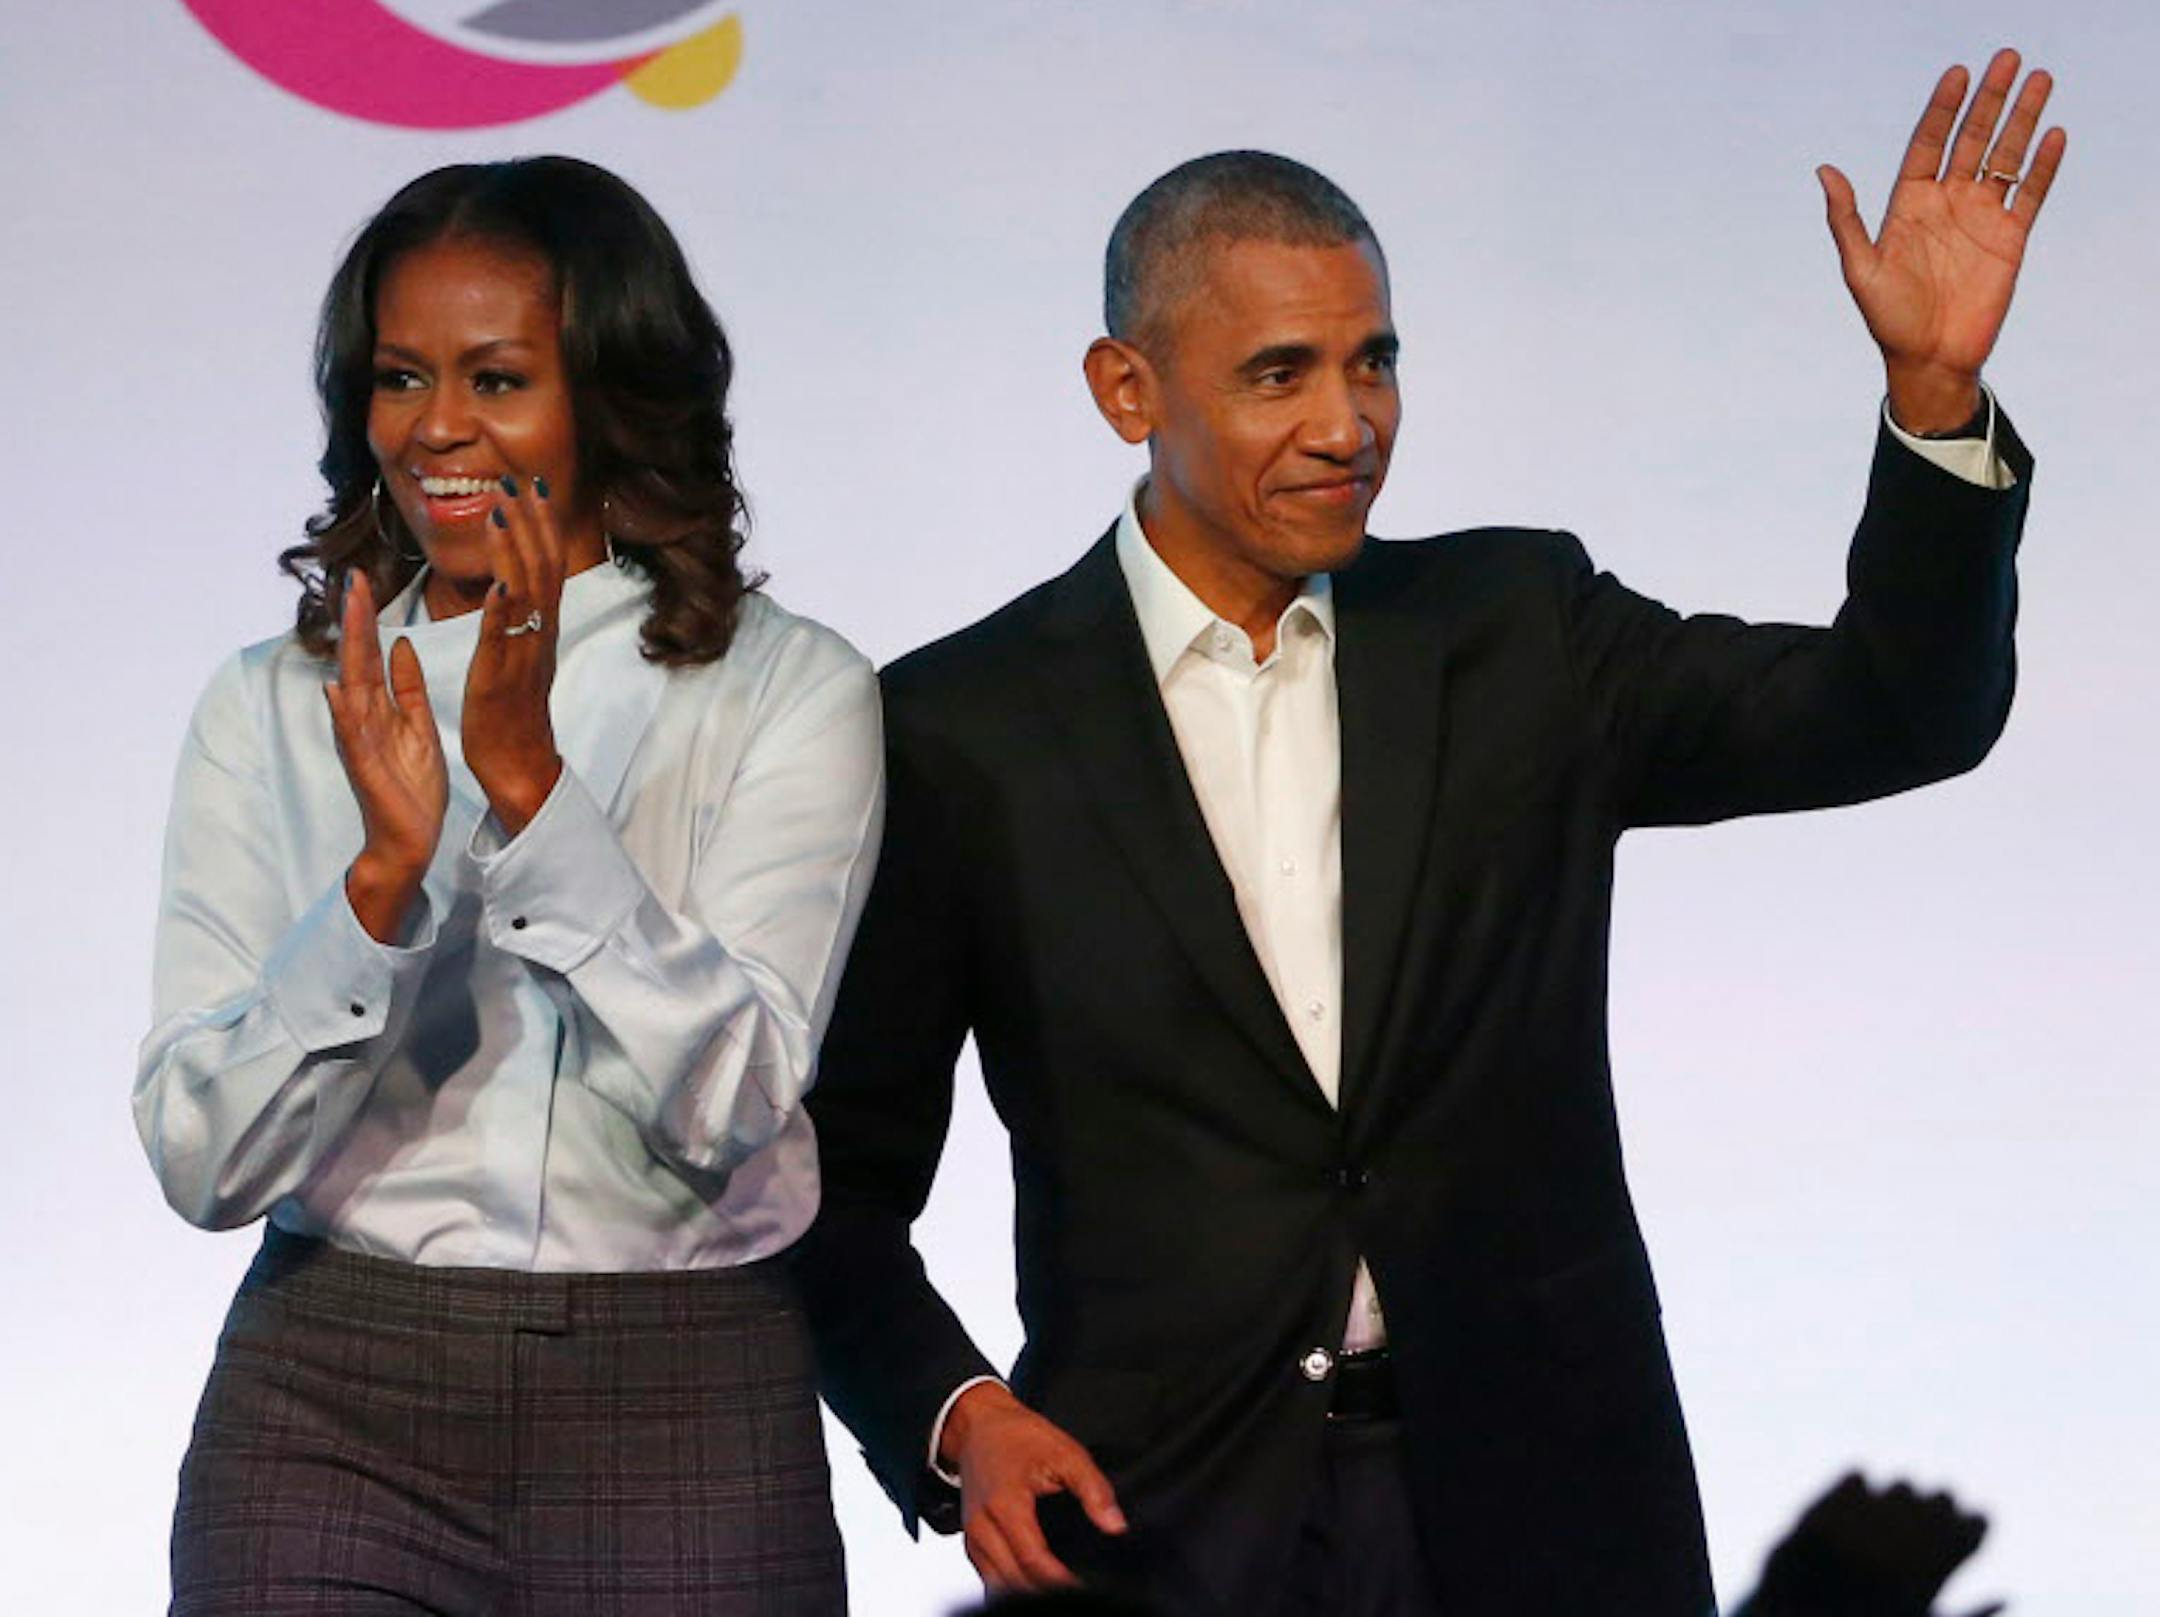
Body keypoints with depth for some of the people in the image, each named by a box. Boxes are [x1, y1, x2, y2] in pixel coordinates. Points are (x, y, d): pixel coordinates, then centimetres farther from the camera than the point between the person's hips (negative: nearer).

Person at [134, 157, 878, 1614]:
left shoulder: (791, 693, 0)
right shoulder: (273, 706, 5)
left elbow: (728, 1105, -12)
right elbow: (205, 1163, -3)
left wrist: (529, 782, -18)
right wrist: (386, 873, -16)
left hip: (679, 1432, -1)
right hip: (330, 1416, 1)